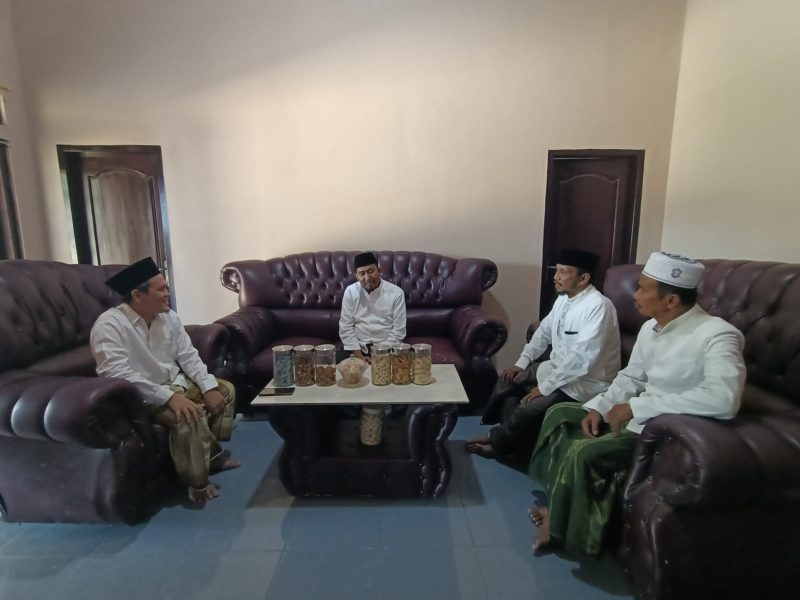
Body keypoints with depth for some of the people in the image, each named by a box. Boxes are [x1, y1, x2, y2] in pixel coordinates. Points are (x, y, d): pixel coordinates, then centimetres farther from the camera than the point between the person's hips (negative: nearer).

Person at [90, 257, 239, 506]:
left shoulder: (168, 317, -2)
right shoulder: (109, 325, -23)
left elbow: (188, 355, 1)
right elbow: (119, 376, -31)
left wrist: (209, 387, -12)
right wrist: (169, 397, -35)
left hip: (175, 382, 8)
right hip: (138, 396, -8)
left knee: (225, 390, 4)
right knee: (190, 415, -31)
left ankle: (212, 451, 17)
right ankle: (198, 483, -11)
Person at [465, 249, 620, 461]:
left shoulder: (598, 307, -26)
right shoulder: (563, 299, 2)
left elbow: (581, 359, -31)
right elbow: (544, 331, 15)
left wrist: (545, 387, -25)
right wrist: (521, 363, 7)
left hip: (586, 381, -9)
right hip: (558, 367, 9)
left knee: (529, 408, -20)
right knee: (509, 379, 10)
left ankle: (498, 443, 7)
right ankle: (512, 435, 15)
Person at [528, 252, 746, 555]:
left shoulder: (717, 335, -23)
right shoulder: (650, 328, 2)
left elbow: (725, 399, -39)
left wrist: (636, 406, -33)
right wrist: (598, 407, -5)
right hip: (638, 415, 9)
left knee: (582, 452, -24)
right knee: (559, 414, 6)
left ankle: (563, 526, 4)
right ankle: (562, 506, 11)